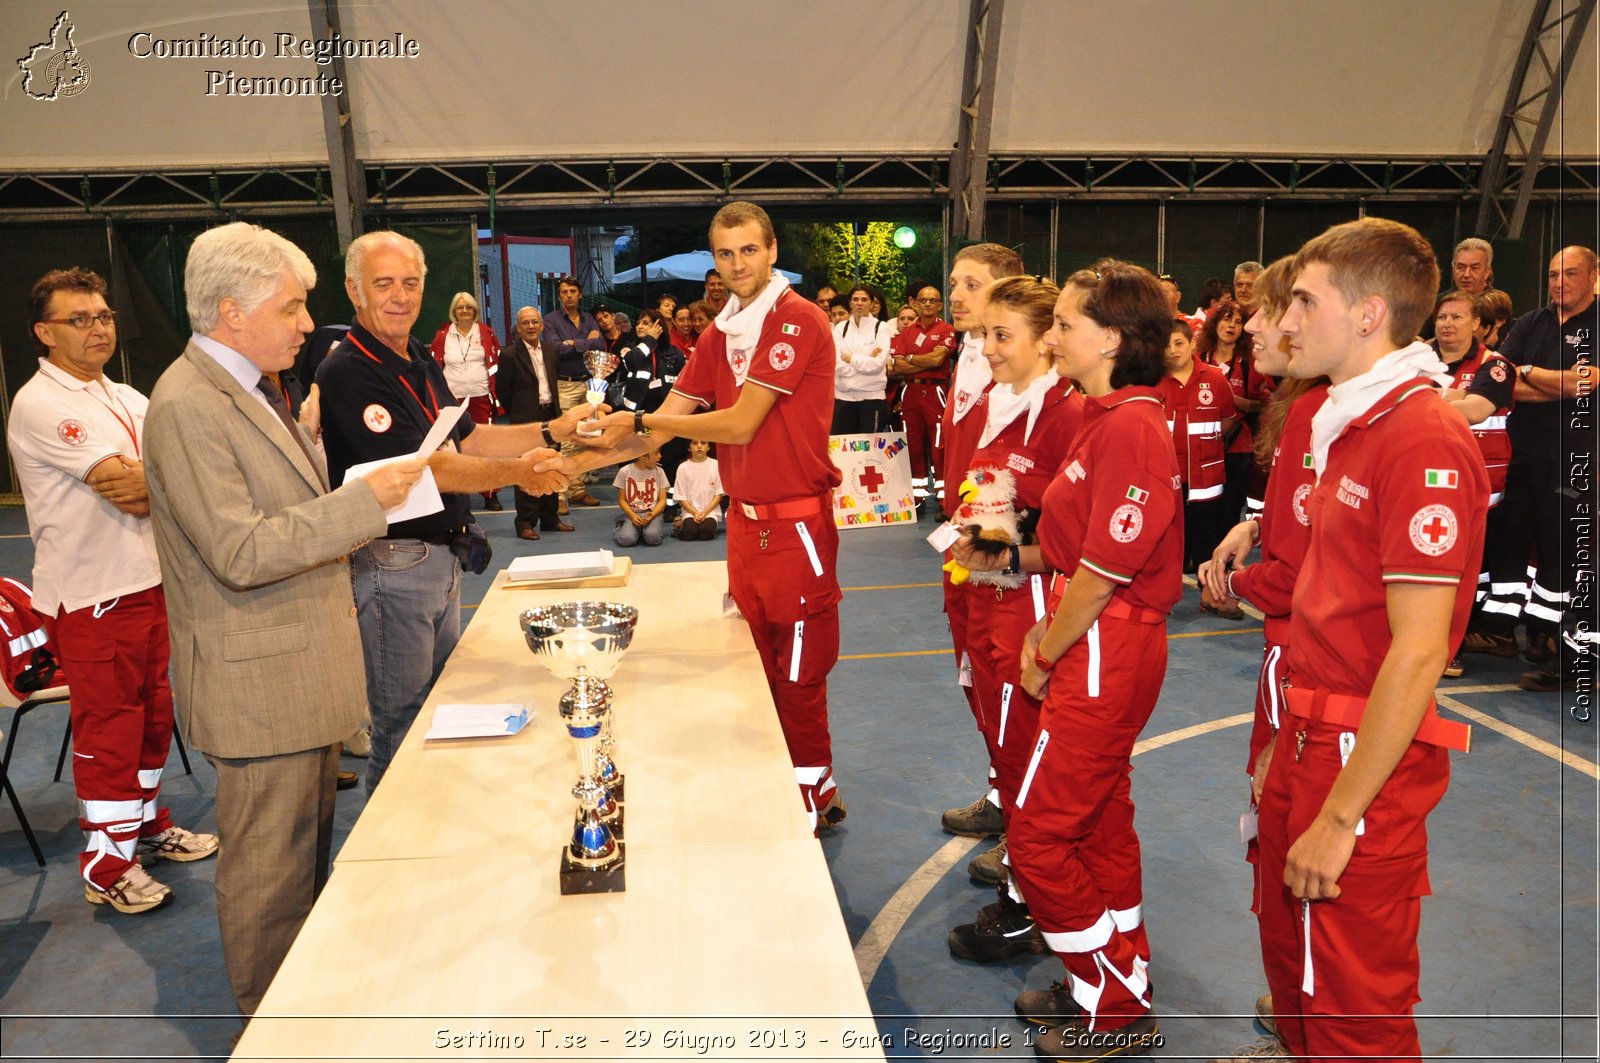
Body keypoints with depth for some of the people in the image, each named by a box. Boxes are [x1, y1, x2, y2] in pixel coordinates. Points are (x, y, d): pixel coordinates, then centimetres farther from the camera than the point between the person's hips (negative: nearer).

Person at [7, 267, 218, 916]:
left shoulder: (124, 399, 12)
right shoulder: (41, 405, -13)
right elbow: (127, 488, -21)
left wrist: (150, 485, -17)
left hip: (150, 581, 8)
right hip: (91, 594, -8)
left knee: (152, 715, 18)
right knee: (108, 729, 1)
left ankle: (144, 821, 36)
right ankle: (106, 864, 15)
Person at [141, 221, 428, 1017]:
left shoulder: (248, 389, 13)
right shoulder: (186, 406, -19)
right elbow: (240, 553, -26)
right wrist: (365, 498, -24)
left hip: (304, 667, 10)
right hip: (258, 681, -10)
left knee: (309, 850, 20)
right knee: (269, 869, 4)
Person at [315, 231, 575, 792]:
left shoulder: (421, 363, 11)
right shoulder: (347, 373, -18)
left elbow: (465, 438, 16)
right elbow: (418, 468, -24)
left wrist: (551, 431, 5)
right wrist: (517, 471, -29)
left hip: (442, 556, 10)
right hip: (391, 564, -10)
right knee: (403, 727, 1)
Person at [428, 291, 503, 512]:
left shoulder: (486, 333, 7)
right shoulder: (443, 335, 7)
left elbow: (497, 364, 9)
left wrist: (497, 393, 2)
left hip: (482, 397, 0)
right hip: (453, 398, 0)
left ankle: (491, 495, 6)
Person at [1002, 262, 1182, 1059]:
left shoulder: (1129, 428, -22)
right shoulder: (1107, 418, 10)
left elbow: (1103, 573, -21)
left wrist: (1044, 657, -10)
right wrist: (1045, 633, 7)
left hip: (1105, 657, -10)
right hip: (1095, 650, 10)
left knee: (1039, 838, 0)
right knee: (1101, 827, 20)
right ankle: (1117, 982, 36)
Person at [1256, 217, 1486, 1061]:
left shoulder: (1424, 441, -19)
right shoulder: (1350, 427, 12)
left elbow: (1418, 653, -23)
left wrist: (1340, 816, -20)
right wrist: (1289, 748, 16)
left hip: (1368, 762, -9)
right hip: (1311, 738, 9)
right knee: (1293, 976, 23)